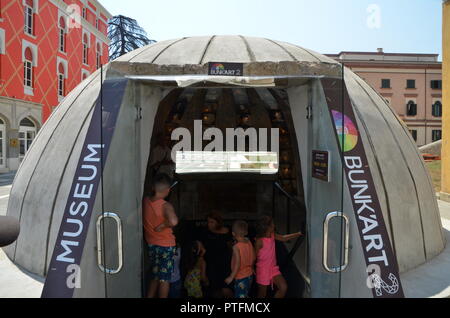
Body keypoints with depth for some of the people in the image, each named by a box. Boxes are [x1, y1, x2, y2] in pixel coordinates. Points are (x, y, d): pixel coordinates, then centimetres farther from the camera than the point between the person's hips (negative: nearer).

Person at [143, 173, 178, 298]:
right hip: (166, 246, -6)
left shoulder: (145, 201, -6)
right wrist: (163, 225, -27)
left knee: (155, 276, 22)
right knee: (165, 279, 8)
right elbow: (173, 221, -44)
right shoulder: (166, 206, -25)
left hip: (151, 245, 6)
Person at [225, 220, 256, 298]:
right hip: (250, 275, 7)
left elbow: (237, 264, -23)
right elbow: (253, 258, 7)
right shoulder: (249, 243, -3)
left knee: (240, 296, 4)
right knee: (246, 295, 22)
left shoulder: (236, 247, -22)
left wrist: (231, 277, -14)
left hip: (240, 277, -7)